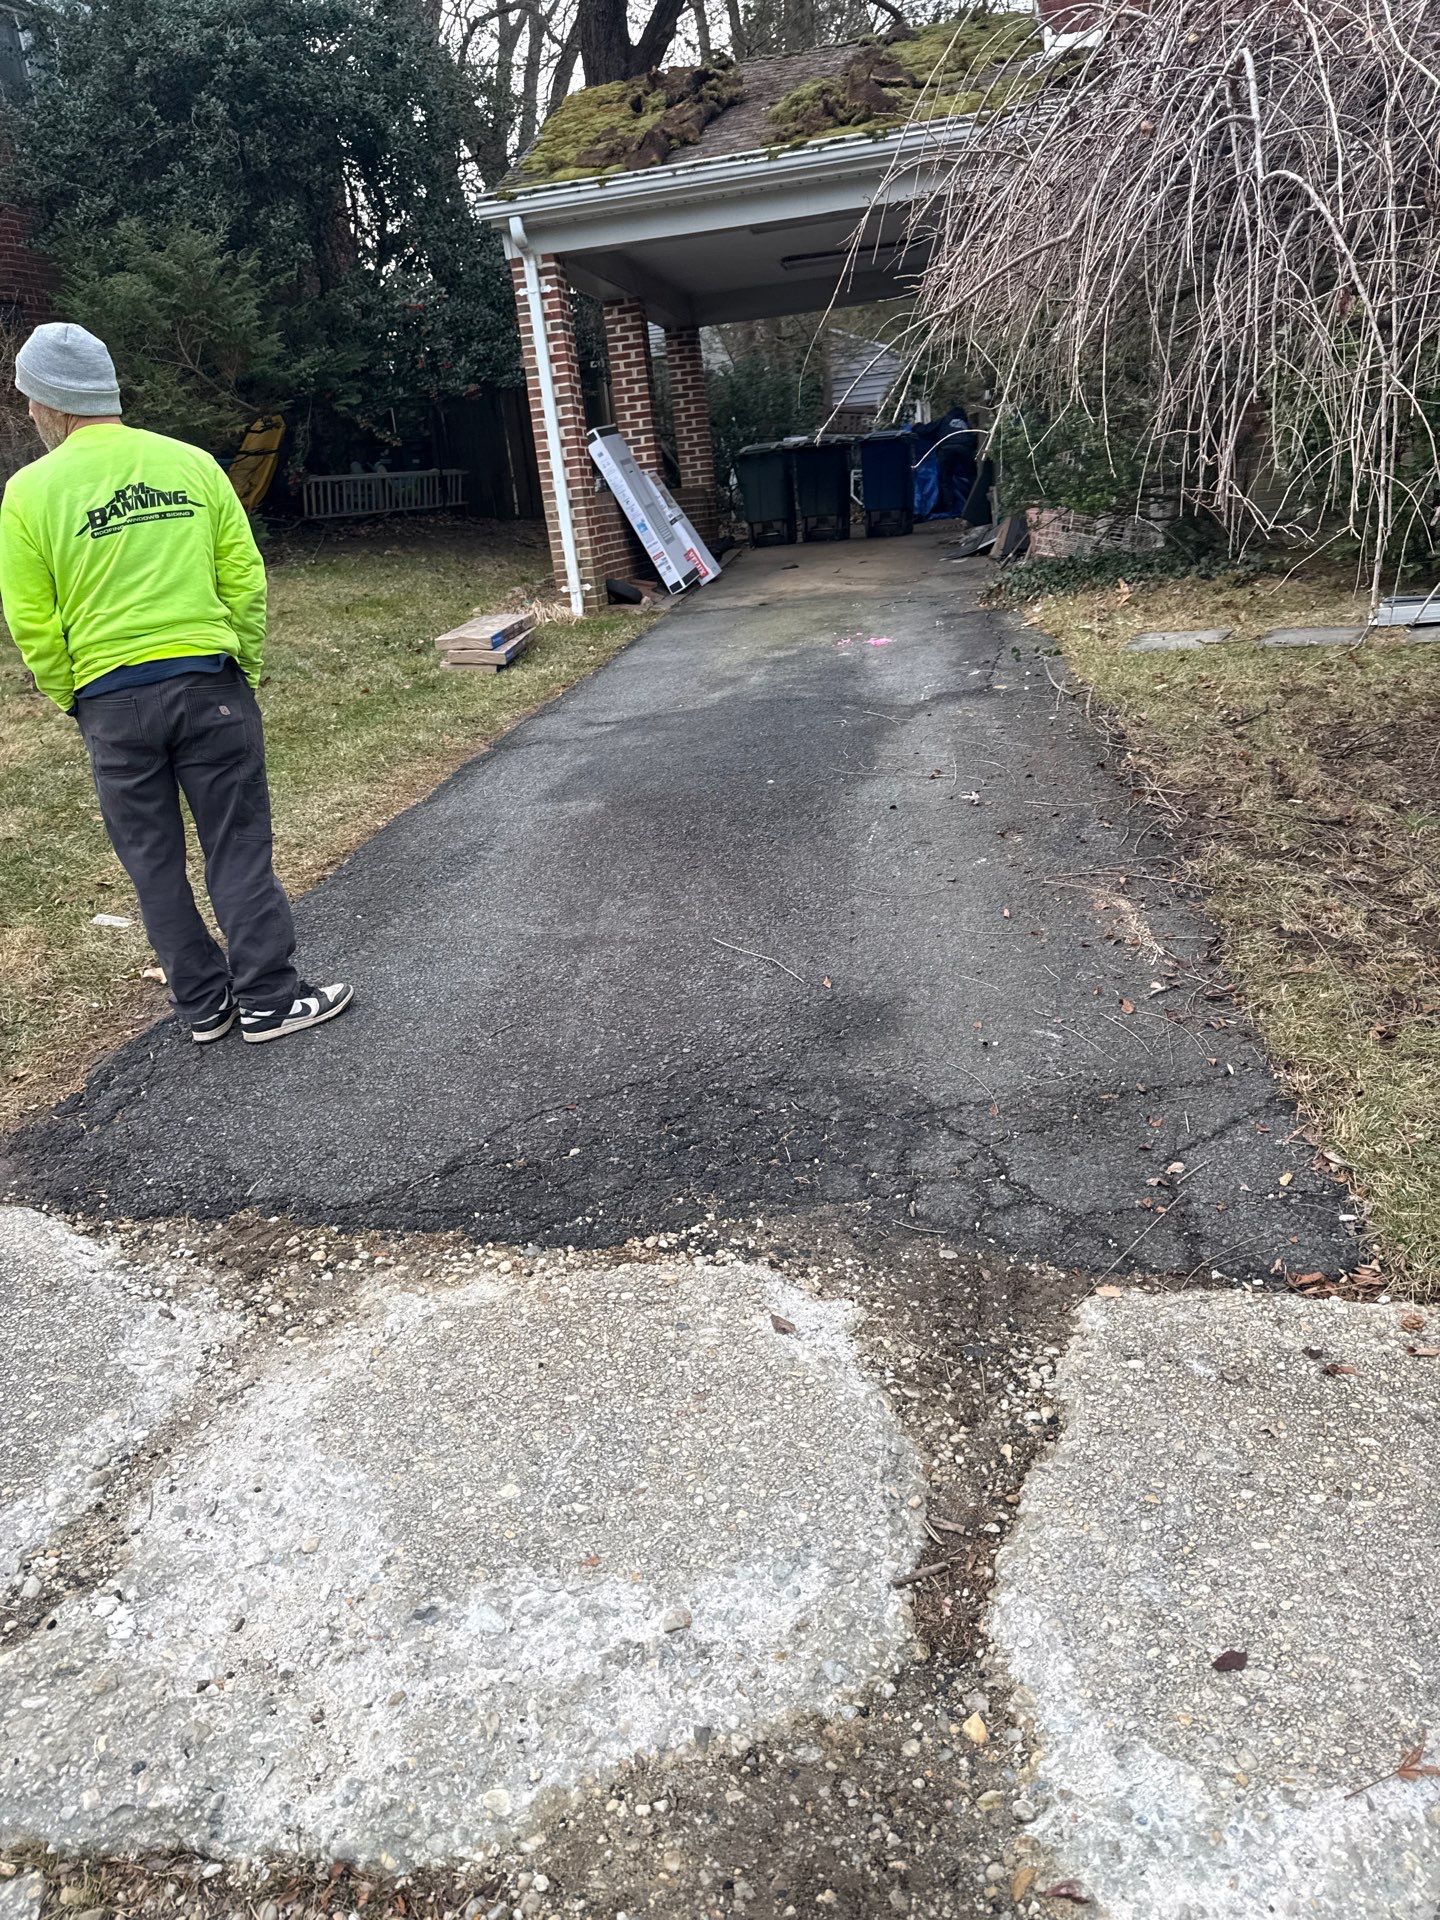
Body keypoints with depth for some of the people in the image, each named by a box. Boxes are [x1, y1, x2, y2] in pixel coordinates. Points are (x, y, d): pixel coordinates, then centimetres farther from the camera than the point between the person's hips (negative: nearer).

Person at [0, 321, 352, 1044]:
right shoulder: (192, 463, 2)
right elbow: (244, 577, 0)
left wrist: (72, 699, 12)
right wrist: (245, 664, 10)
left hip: (111, 703, 0)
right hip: (210, 685, 1)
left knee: (153, 863, 11)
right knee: (238, 849, 6)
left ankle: (203, 1005, 20)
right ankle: (269, 1000, 9)